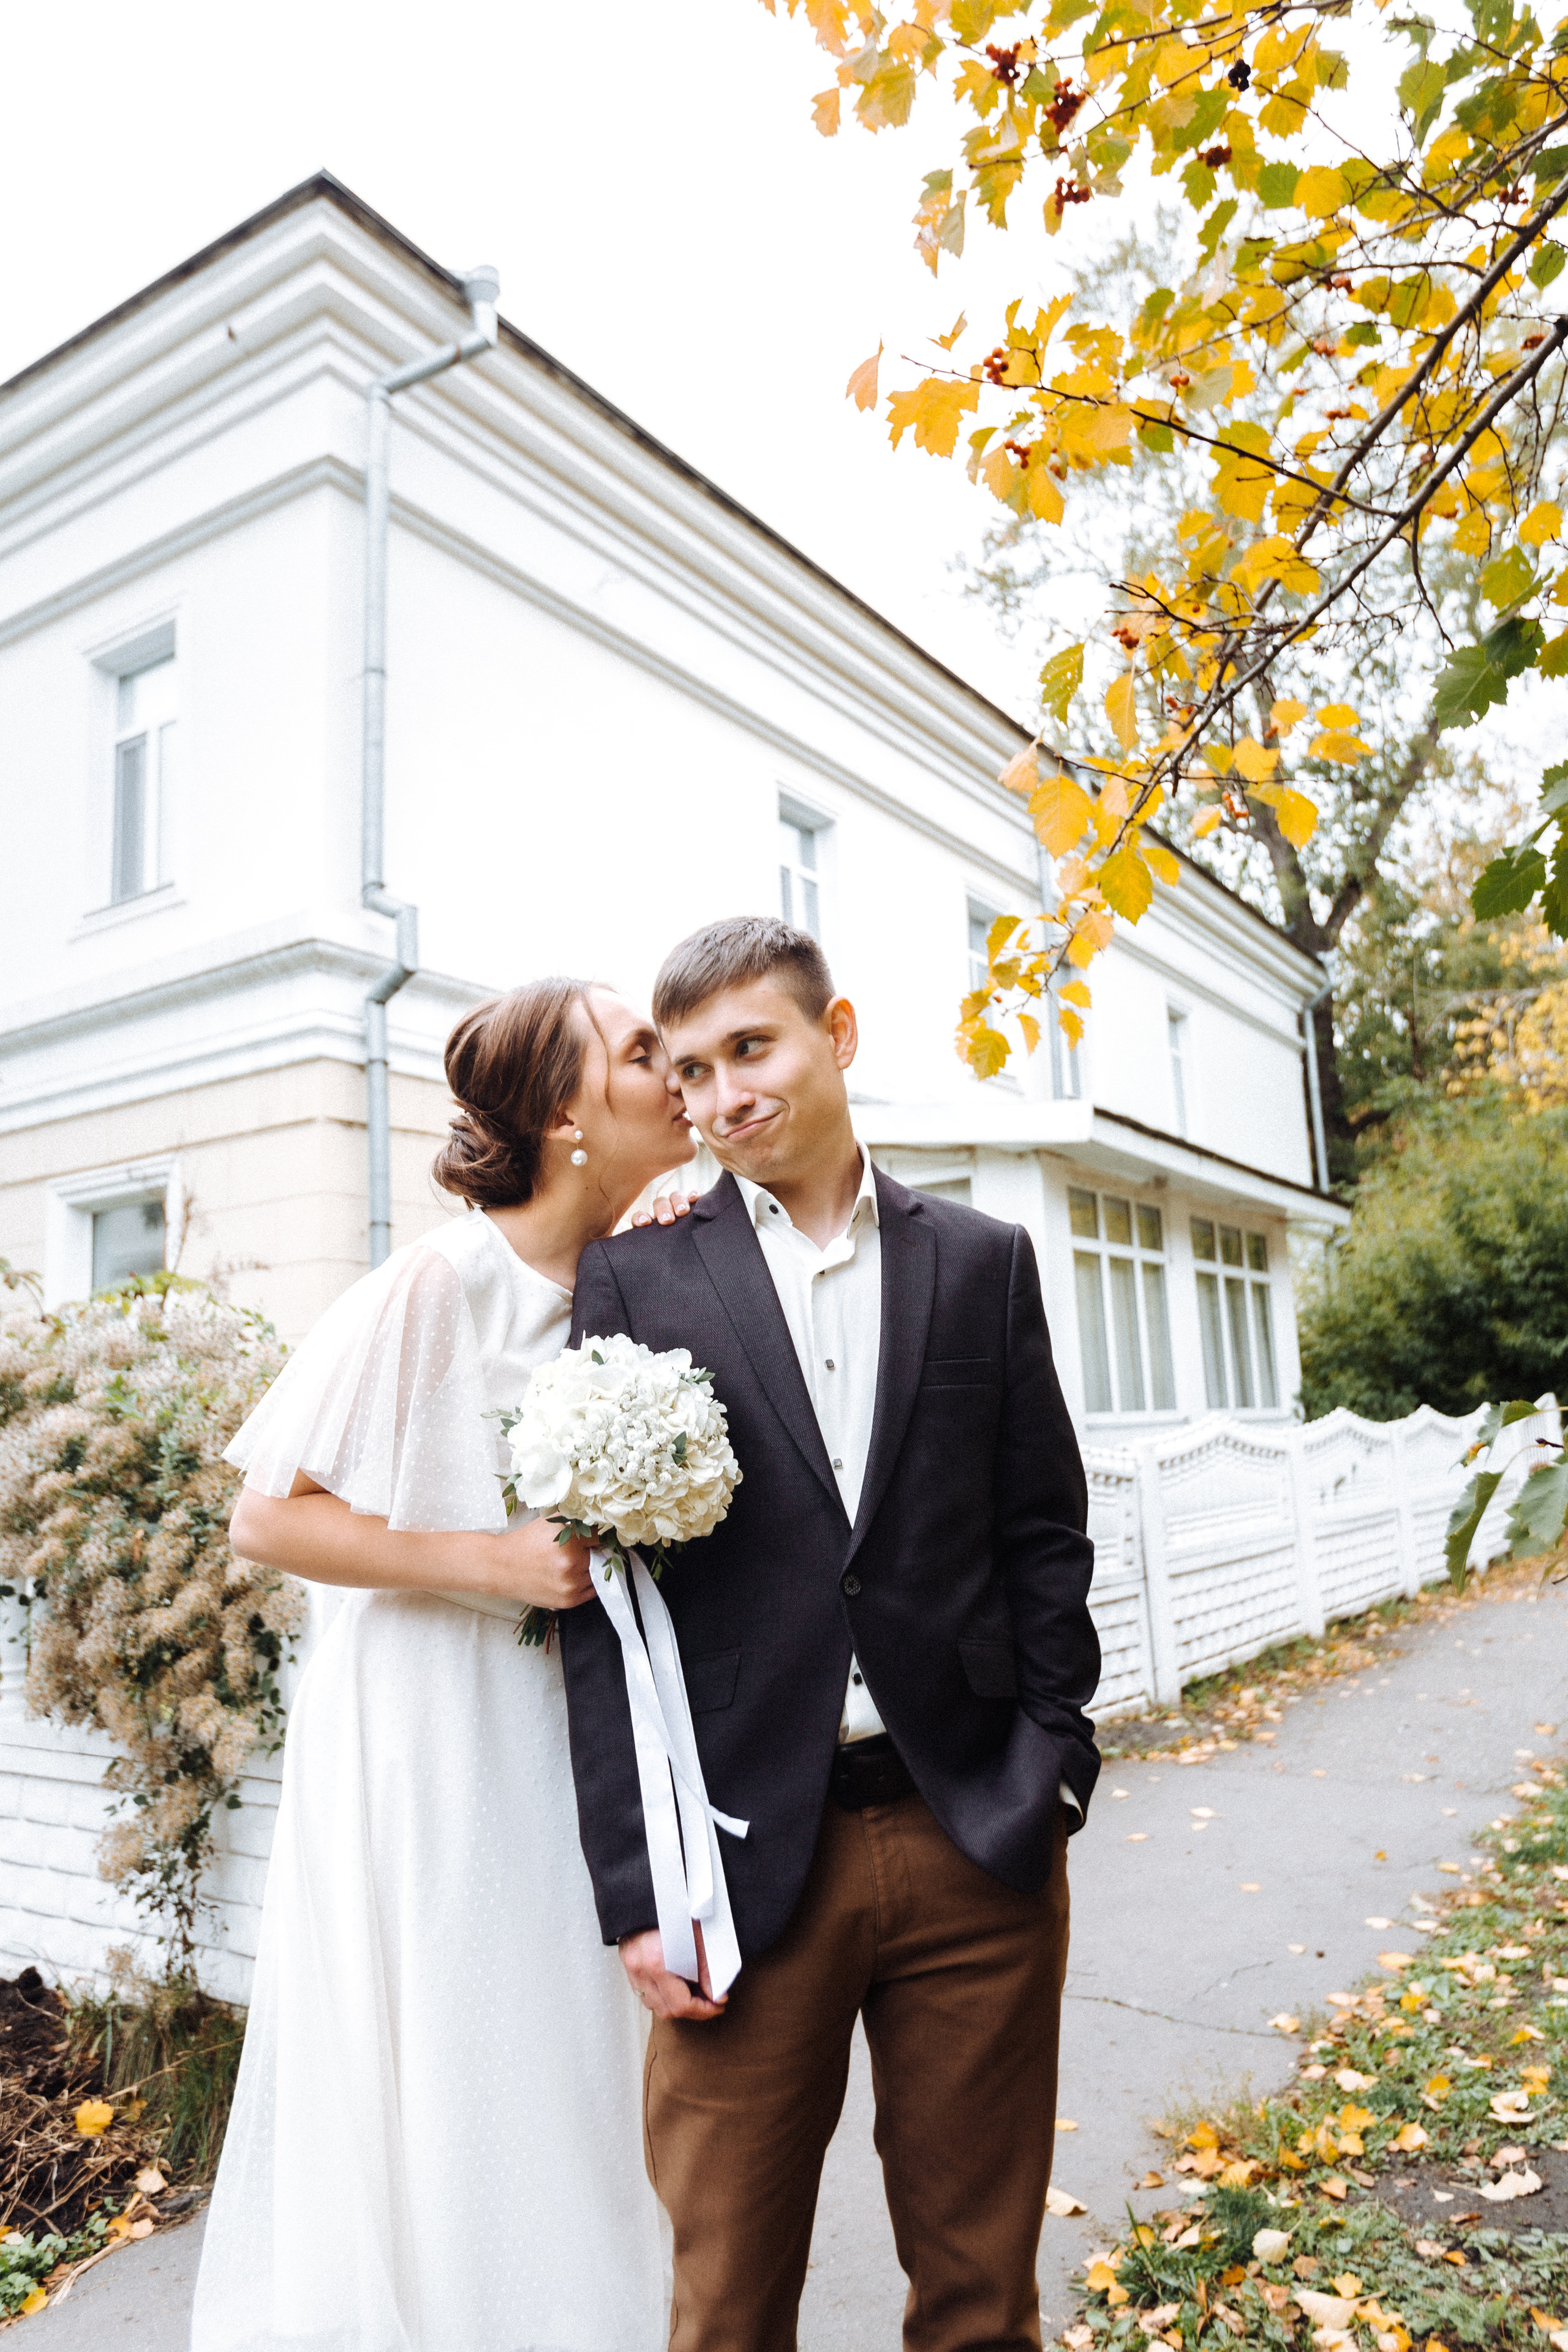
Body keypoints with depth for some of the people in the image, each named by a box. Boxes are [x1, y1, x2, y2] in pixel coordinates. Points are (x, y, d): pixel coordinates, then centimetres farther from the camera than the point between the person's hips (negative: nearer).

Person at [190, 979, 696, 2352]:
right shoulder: (442, 1282, -19)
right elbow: (267, 1519, -15)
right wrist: (489, 1563, -22)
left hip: (566, 1737, 6)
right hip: (430, 1737, -6)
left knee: (564, 2096, 17)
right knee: (437, 2099, 9)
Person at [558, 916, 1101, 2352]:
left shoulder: (983, 1261, 7)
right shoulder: (635, 1282, 1)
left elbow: (1046, 1536, 8)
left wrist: (1051, 1768, 0)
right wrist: (635, 1884, -6)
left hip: (980, 1845, 2)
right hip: (747, 1856, -1)